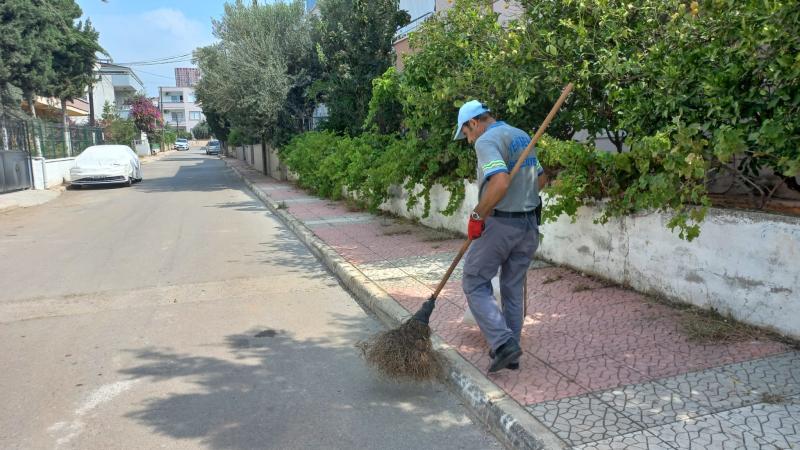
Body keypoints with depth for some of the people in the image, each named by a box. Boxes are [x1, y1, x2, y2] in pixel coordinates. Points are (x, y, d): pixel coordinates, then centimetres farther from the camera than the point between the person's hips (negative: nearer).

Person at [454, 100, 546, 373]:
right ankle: (510, 353, 23)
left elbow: (500, 182, -28)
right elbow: (540, 178, 23)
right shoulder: (522, 136, 15)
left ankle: (503, 343, -5)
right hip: (530, 223, 8)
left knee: (475, 283, 5)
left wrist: (477, 216, -18)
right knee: (513, 288, 15)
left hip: (500, 224, -8)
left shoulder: (487, 141, -13)